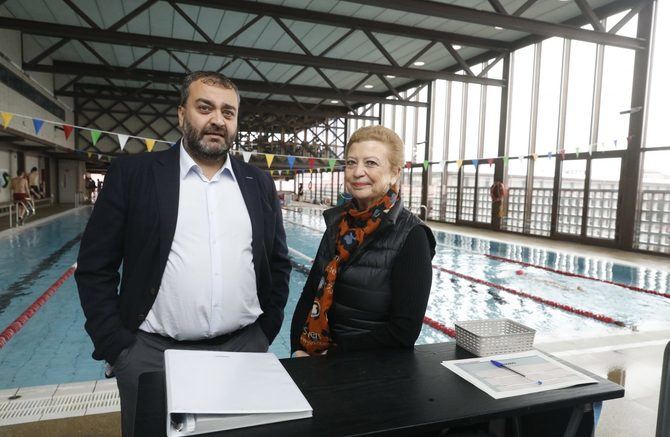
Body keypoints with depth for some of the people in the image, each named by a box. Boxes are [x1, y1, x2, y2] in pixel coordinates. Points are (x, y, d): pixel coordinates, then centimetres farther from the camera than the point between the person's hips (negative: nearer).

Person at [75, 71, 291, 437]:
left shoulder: (259, 184, 5)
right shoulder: (132, 173, -3)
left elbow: (278, 264, 11)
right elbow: (95, 267, -2)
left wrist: (265, 333, 7)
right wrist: (117, 349, -5)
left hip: (245, 350, 3)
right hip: (152, 355, -2)